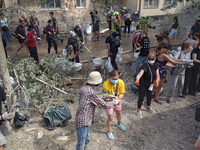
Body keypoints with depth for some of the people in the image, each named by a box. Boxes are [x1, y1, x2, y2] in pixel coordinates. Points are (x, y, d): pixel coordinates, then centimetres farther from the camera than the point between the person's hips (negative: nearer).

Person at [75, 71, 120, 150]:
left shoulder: (84, 88, 2)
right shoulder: (90, 92, -26)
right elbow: (105, 105, -19)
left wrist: (107, 96, 21)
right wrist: (115, 102, -1)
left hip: (85, 122, 9)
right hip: (82, 123, -9)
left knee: (86, 140, 27)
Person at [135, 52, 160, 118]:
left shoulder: (156, 66, -7)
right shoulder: (145, 66, -26)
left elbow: (157, 76, -8)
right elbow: (140, 74, -41)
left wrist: (156, 81, -29)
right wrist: (137, 79, -62)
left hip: (150, 84, 6)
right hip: (143, 84, -6)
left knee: (149, 96, 24)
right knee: (141, 98, 3)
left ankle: (149, 107, 50)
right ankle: (139, 110, 24)